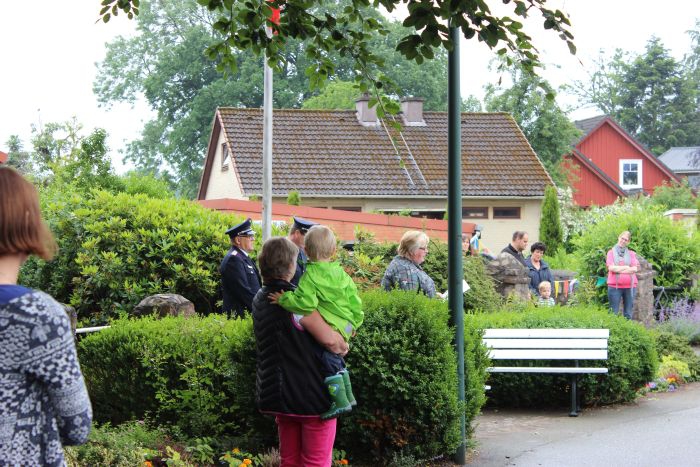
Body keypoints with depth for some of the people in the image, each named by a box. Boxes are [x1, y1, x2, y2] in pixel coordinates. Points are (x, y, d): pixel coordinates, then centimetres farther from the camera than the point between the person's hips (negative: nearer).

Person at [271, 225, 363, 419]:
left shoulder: (310, 275, -12)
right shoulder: (341, 273, 10)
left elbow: (306, 302, -25)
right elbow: (355, 301, 14)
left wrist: (284, 299, -14)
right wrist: (354, 323, 27)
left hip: (329, 329, -8)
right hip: (345, 326, 8)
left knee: (328, 362, -4)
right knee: (336, 360, 23)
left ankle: (340, 401, -9)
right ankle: (348, 396, 29)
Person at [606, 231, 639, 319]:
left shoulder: (631, 254, 13)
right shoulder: (611, 252, 9)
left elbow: (635, 269, -1)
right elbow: (611, 268, -6)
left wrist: (618, 269, -7)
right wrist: (627, 267, -6)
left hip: (630, 286, 2)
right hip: (615, 286, -2)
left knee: (628, 314, 3)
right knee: (614, 313, -2)